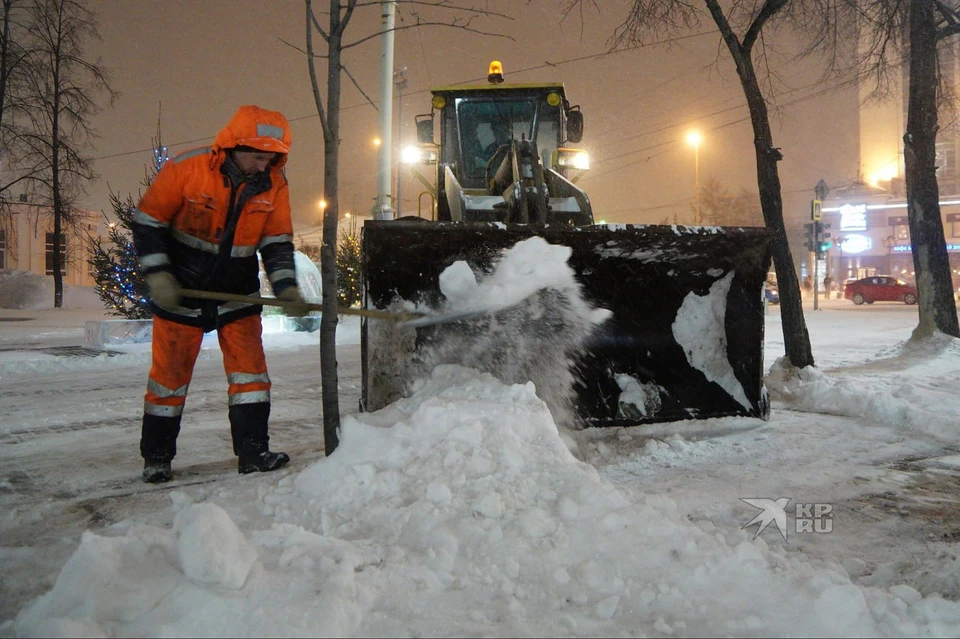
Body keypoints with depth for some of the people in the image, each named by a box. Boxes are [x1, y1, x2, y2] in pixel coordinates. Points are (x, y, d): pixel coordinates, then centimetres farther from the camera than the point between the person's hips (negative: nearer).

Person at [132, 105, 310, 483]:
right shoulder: (185, 169, -18)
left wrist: (286, 288, -13)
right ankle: (156, 456, 17)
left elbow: (277, 242, 0)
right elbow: (147, 222, -10)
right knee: (170, 371, 3)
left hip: (238, 291, 3)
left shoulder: (273, 184, -7)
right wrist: (157, 276, -17)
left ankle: (252, 450, 6)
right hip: (180, 288, -3)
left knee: (250, 366, -2)